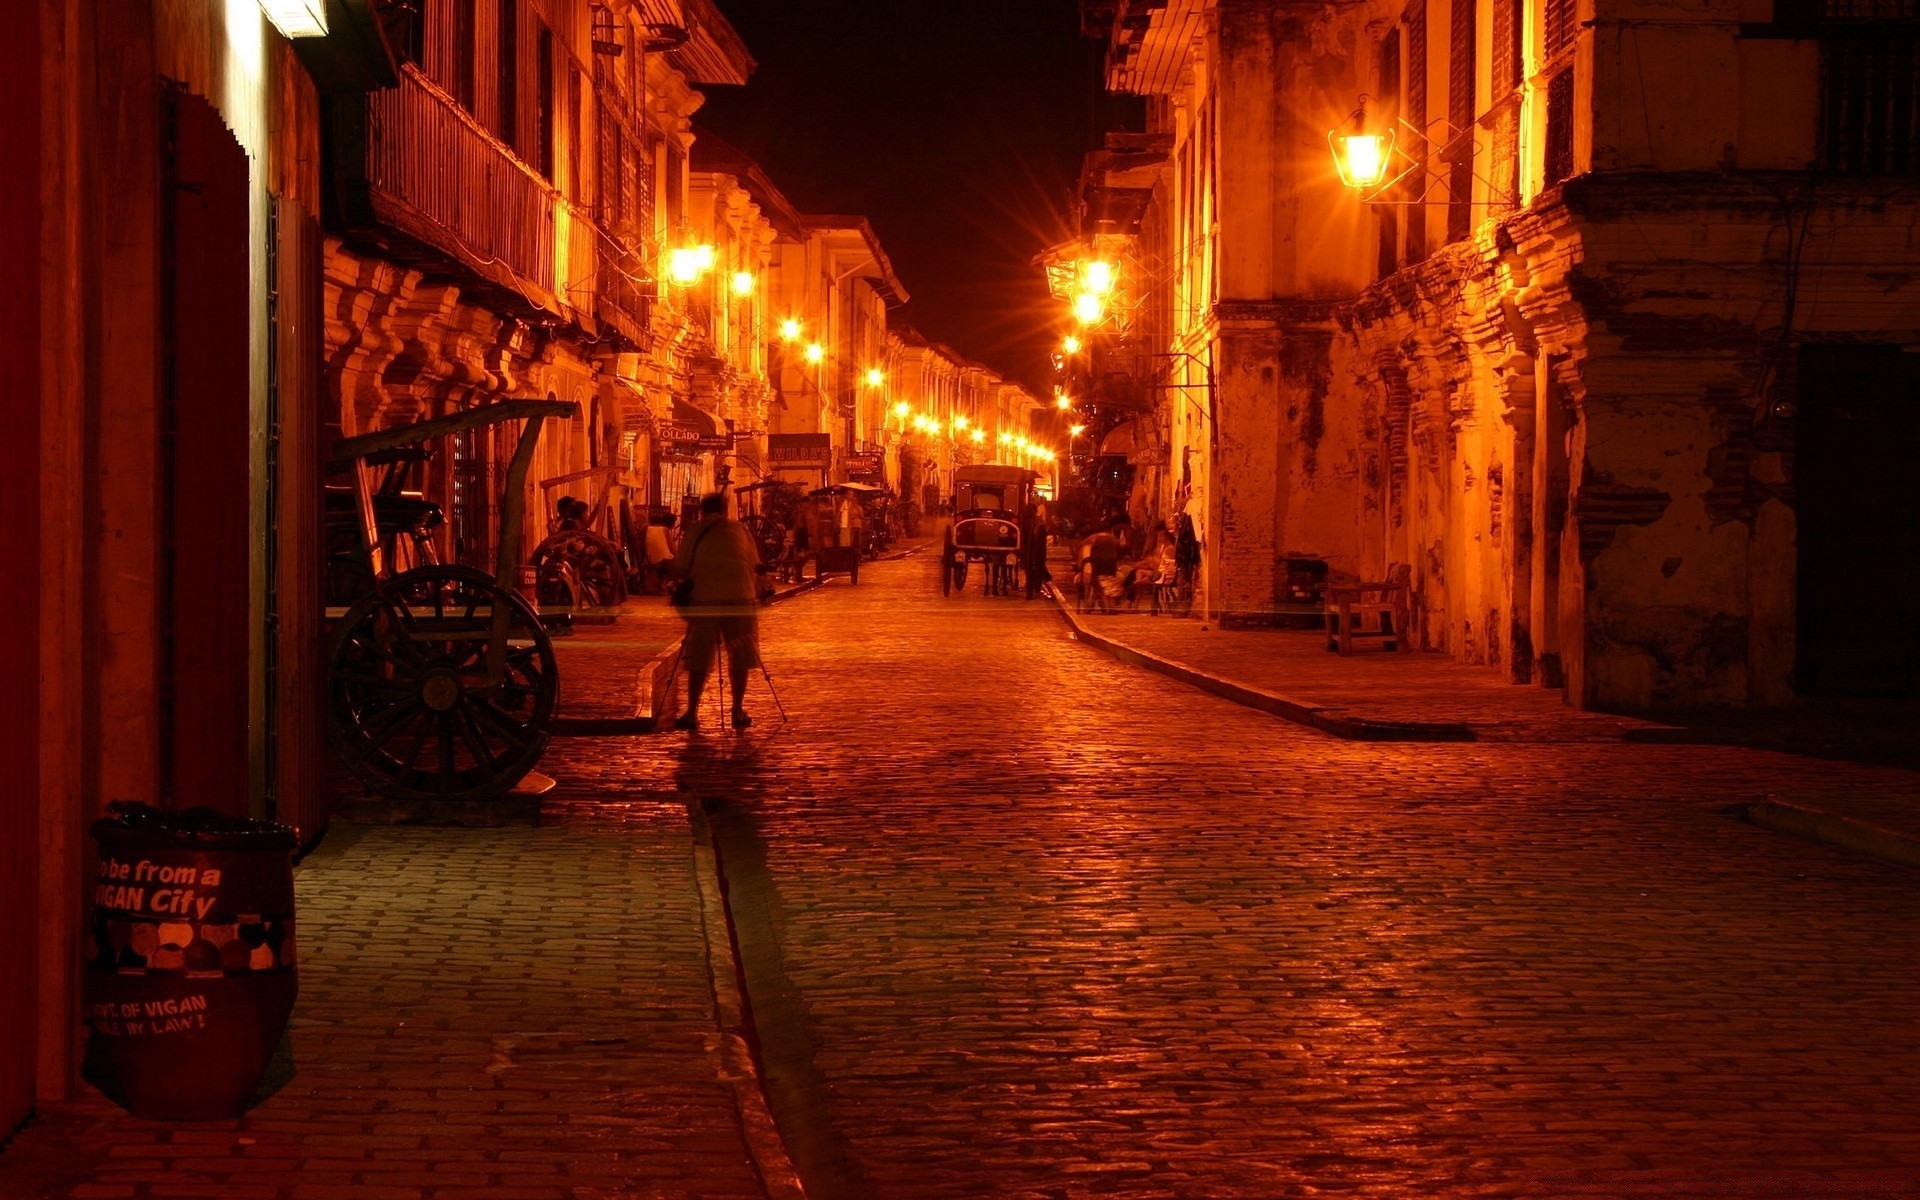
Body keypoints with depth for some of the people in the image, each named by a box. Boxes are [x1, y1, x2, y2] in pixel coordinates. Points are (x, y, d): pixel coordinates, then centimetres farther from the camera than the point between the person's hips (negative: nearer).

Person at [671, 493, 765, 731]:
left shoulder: (694, 532, 8)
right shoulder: (739, 529, 12)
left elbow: (680, 570, 3)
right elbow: (755, 566, 11)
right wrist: (755, 593, 22)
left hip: (704, 600, -1)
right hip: (739, 597, 1)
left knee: (699, 658, 5)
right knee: (740, 658, 9)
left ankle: (692, 712, 2)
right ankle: (738, 711, 7)